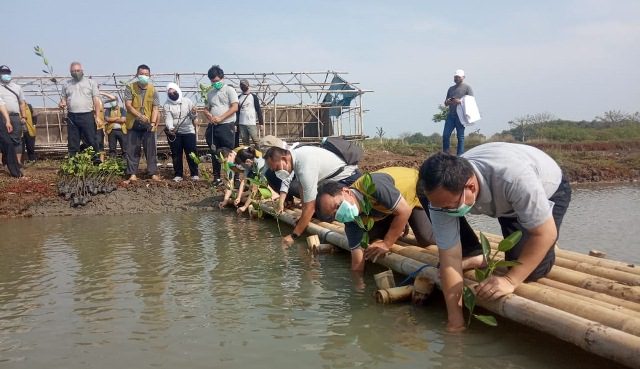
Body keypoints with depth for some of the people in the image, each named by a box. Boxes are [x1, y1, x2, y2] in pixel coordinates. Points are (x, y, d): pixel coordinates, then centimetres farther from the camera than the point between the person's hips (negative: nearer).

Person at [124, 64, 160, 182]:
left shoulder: (152, 89, 3)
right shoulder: (130, 87, 1)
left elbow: (155, 108, 0)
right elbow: (128, 105, -7)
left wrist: (153, 122, -14)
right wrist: (140, 115, -21)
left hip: (148, 125, 0)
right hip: (133, 124, 0)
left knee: (151, 150, 2)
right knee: (132, 150, 2)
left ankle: (153, 173, 7)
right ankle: (132, 174, 8)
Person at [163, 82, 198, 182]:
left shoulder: (187, 101, 3)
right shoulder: (167, 105, 2)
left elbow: (193, 117, 2)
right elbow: (168, 118, -9)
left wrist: (193, 113, -23)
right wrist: (170, 128, -29)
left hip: (188, 131, -1)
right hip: (174, 132, 1)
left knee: (191, 153, -2)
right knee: (176, 154, 4)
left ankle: (194, 174, 5)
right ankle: (178, 175, 12)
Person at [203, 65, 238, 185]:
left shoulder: (229, 90, -1)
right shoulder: (210, 93, 16)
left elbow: (235, 108, -10)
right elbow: (206, 109, 21)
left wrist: (220, 118, -17)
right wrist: (209, 116, -4)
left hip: (226, 126, -6)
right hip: (212, 127, 6)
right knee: (214, 153, 9)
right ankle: (216, 178, 17)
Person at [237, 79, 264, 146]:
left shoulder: (253, 96, 1)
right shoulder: (239, 98, 13)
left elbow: (258, 109, -1)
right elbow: (237, 111, 16)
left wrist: (261, 122, -7)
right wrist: (236, 123, 12)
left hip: (252, 123, -4)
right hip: (241, 124, 4)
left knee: (255, 140, -10)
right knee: (244, 142, 6)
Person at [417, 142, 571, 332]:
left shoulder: (513, 176, -47)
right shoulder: (442, 195, -31)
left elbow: (546, 232, -34)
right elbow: (449, 256, -26)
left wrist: (510, 280, -35)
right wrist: (455, 319, -24)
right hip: (505, 201, 4)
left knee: (531, 270, -14)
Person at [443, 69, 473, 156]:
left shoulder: (467, 88, 5)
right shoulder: (451, 88, 22)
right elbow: (445, 103, 25)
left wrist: (460, 101, -18)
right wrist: (447, 102, 0)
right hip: (451, 115, 5)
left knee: (460, 137, -3)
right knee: (445, 135, -3)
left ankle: (460, 156, 0)